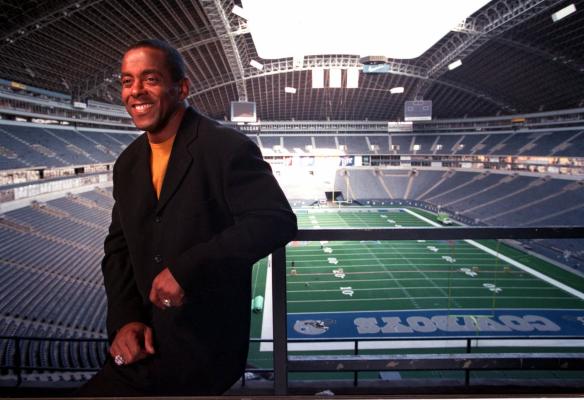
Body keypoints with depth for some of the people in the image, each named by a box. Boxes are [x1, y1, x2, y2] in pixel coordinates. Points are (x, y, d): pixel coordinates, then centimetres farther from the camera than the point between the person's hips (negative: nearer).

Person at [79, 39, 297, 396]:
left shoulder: (227, 148, -14)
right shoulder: (128, 163, 8)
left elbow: (277, 221, -23)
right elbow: (119, 247, 11)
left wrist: (186, 269, -26)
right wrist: (124, 319, -5)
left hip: (201, 345, -6)